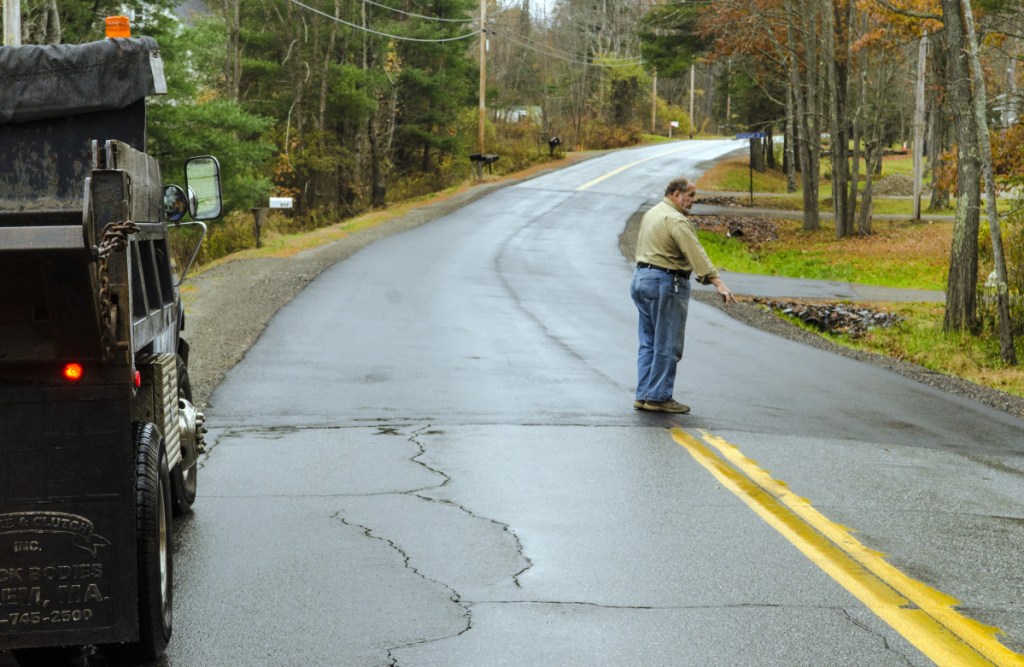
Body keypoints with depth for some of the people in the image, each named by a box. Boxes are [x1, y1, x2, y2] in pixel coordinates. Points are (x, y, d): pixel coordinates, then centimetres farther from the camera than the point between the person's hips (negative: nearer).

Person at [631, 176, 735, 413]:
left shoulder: (651, 214, 16)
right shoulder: (676, 220, -15)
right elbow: (696, 254, -25)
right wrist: (718, 283, -32)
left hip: (641, 277, 10)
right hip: (665, 281, -10)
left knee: (649, 343, 12)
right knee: (667, 345, -3)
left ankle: (644, 396, 12)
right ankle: (658, 397, -1)